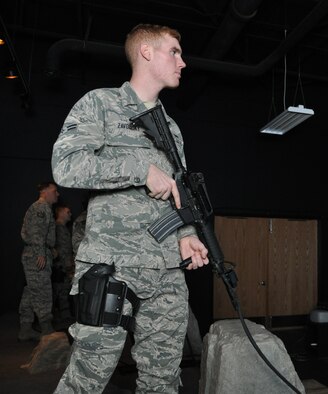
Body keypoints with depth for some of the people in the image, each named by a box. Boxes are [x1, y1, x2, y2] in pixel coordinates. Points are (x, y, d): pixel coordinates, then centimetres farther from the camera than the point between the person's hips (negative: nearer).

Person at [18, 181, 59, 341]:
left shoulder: (35, 207, 23)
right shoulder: (42, 207, -9)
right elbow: (37, 232, -20)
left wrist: (50, 249, 20)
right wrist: (41, 253, -24)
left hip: (32, 255, 10)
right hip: (37, 255, -10)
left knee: (30, 292, 12)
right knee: (42, 293, -7)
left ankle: (25, 329, 18)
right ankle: (48, 331, -2)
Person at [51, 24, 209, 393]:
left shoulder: (172, 127, 20)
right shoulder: (99, 103, 2)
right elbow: (65, 165, -13)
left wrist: (185, 233, 4)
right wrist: (144, 170, -14)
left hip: (169, 277, 6)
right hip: (110, 269, -5)